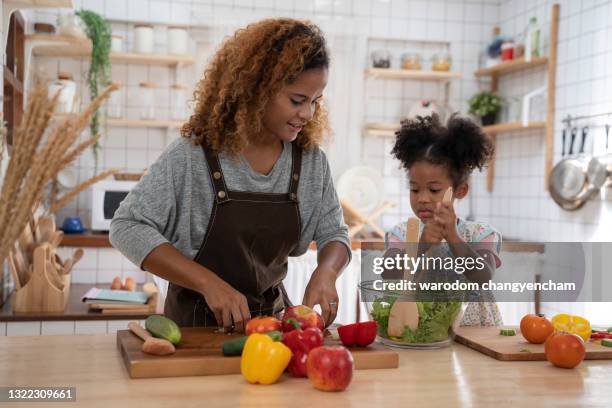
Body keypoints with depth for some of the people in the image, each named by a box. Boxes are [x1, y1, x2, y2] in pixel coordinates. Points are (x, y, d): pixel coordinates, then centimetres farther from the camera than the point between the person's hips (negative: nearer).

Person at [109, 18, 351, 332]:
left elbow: (334, 234, 8)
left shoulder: (310, 159, -1)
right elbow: (127, 228, -12)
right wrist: (210, 283, -21)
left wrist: (325, 273, -16)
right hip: (197, 322, -3)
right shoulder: (194, 154, -13)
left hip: (272, 315, 4)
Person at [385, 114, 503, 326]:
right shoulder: (401, 235, 5)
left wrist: (453, 237, -25)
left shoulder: (480, 234, 2)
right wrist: (421, 246, -22)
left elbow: (483, 279, -14)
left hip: (474, 331, 1)